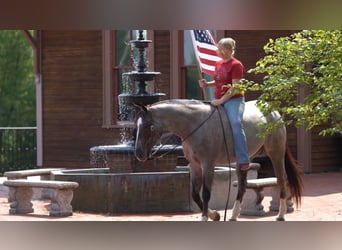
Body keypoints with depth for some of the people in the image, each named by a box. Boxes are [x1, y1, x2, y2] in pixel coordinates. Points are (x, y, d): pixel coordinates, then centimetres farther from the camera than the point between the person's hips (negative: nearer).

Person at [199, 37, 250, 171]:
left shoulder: (236, 65, -9)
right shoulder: (218, 64, 14)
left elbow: (234, 88, -16)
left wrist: (221, 101, -23)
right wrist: (207, 84, 5)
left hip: (233, 100, -8)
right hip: (218, 100, 8)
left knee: (236, 123, -29)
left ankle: (243, 161, -31)